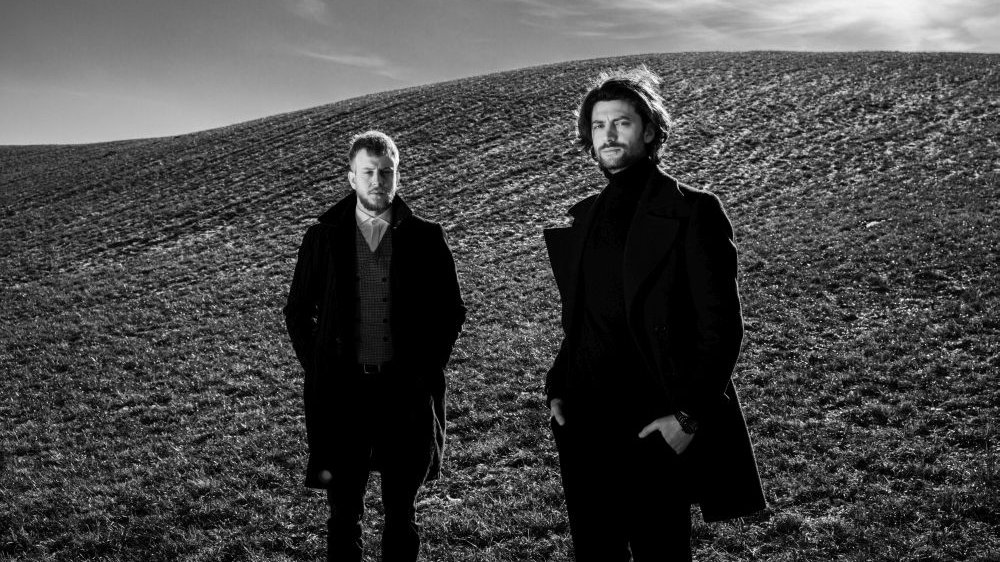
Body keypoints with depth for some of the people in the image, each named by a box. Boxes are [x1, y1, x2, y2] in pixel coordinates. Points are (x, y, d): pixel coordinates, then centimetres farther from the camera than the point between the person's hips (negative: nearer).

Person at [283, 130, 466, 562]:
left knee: (400, 511, 12)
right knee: (344, 511, 7)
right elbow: (298, 311, 10)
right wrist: (317, 368, 3)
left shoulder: (425, 238, 1)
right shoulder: (323, 236, 3)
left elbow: (451, 310, 8)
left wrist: (427, 368, 1)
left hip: (406, 391, 0)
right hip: (342, 391, 0)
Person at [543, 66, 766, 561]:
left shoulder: (692, 212, -5)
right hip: (584, 427, 6)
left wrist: (688, 417, -15)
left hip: (656, 432, -5)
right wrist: (556, 389, 6)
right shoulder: (580, 219, 13)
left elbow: (720, 326, -9)